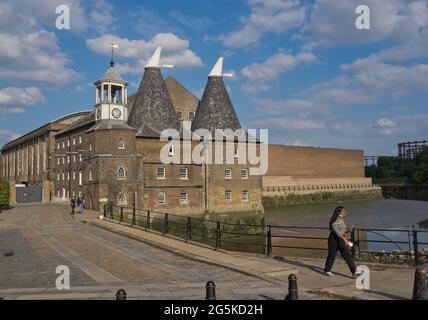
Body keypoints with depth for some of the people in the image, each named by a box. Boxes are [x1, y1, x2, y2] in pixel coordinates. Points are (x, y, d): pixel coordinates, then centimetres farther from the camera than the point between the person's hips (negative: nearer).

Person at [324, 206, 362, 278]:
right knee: (332, 255, 6)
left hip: (341, 239, 7)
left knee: (347, 255, -4)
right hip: (334, 239, -7)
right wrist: (345, 239, -32)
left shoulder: (341, 220, 10)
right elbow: (336, 231, -25)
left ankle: (354, 273, -9)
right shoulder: (334, 220, -16)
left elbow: (343, 231, 15)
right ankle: (327, 270, 26)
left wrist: (349, 230, -6)